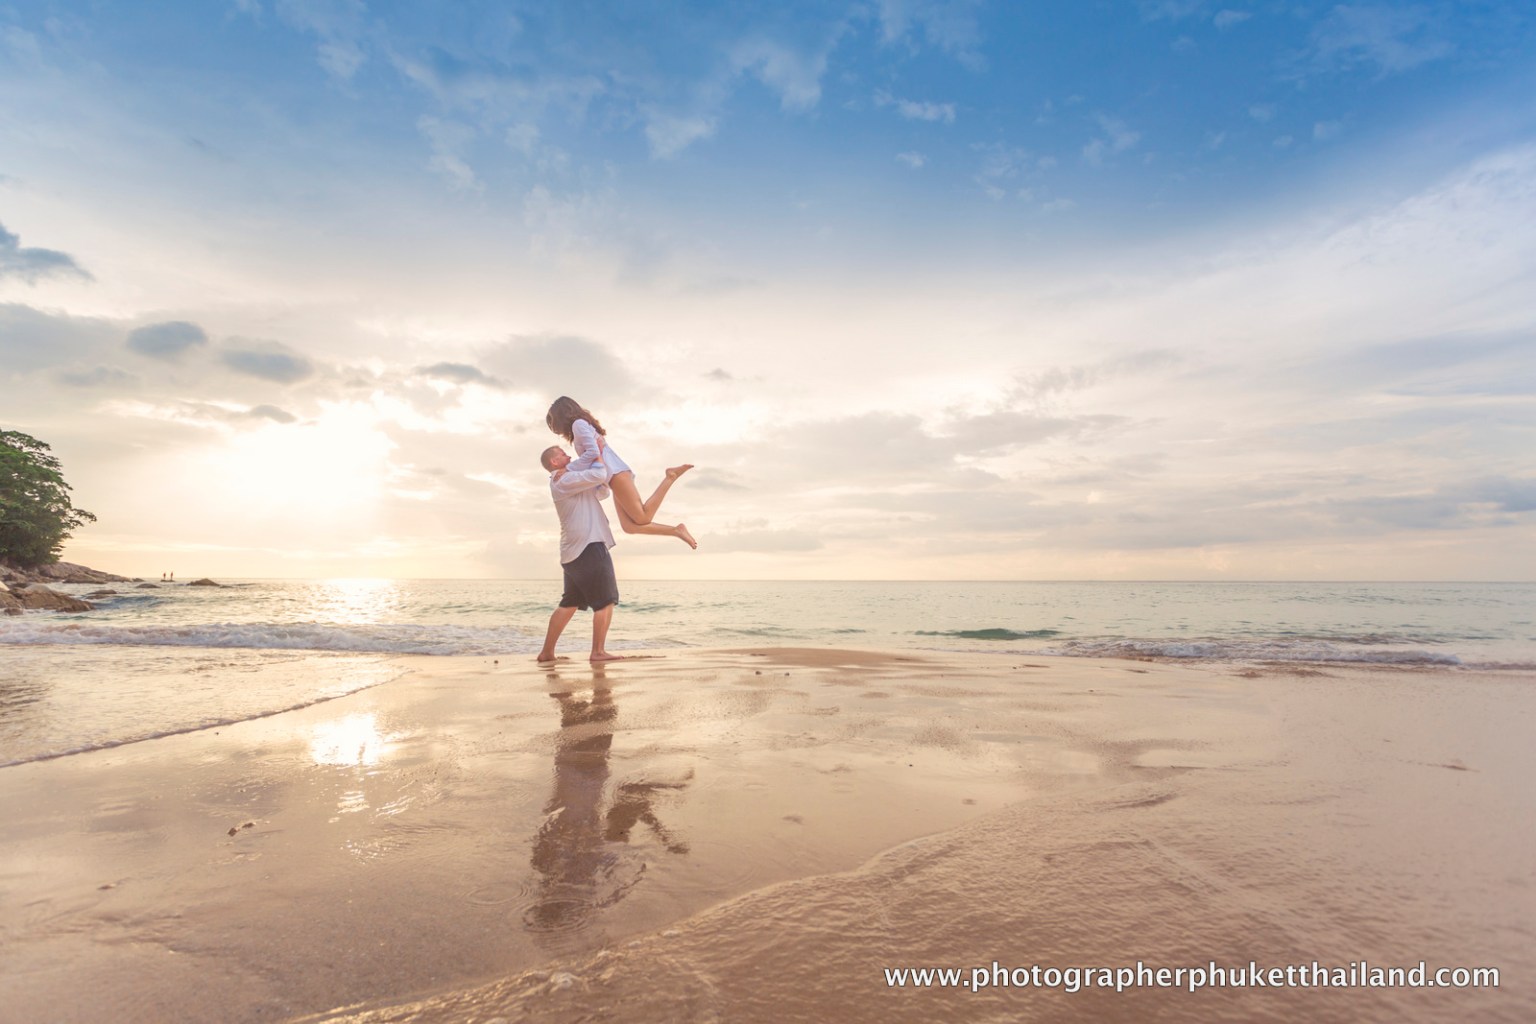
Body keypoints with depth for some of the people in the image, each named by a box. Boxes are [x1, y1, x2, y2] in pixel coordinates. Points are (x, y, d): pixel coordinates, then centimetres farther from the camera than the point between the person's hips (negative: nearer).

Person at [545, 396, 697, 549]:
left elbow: (593, 452, -14)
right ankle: (676, 531, -8)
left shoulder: (578, 424, -2)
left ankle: (671, 476, -12)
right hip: (616, 475, 9)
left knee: (643, 518, -12)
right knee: (629, 526, -3)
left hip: (616, 474, -9)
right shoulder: (585, 425, 28)